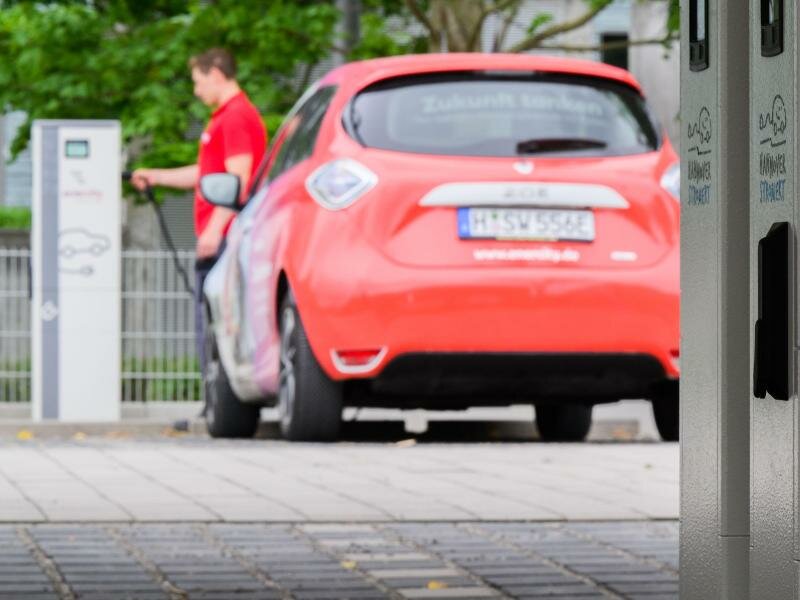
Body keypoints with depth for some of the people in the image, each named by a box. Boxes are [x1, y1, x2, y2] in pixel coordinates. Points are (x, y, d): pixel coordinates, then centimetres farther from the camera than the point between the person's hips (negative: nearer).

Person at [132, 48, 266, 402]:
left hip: (224, 237, -10)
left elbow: (238, 178, -19)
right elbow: (205, 173, 32)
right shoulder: (226, 117, 23)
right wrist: (155, 177, 33)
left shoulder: (236, 117, -11)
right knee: (208, 322, 9)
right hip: (216, 238, 10)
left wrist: (215, 228, -23)